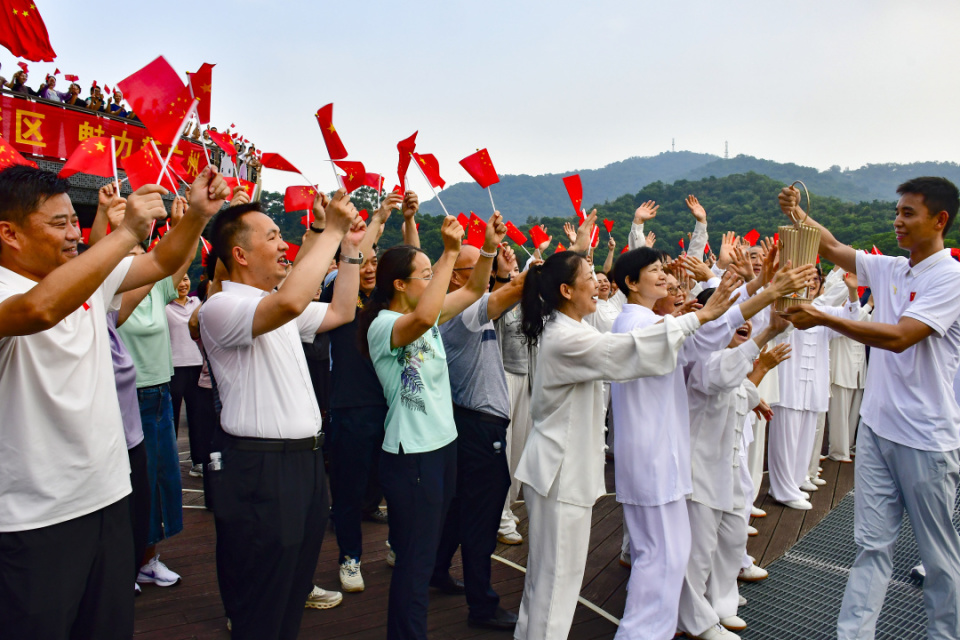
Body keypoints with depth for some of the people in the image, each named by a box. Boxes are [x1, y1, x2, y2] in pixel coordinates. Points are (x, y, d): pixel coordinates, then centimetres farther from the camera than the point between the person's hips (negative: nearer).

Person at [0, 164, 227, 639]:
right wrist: (128, 232, -34)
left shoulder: (89, 276, 8)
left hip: (108, 494, 7)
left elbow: (162, 263, 15)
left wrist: (197, 215, -3)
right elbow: (39, 309, -38)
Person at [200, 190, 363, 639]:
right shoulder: (221, 307, -15)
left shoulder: (279, 309, 15)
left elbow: (341, 312, 25)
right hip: (261, 470, -9)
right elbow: (290, 301, -34)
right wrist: (331, 231, -25)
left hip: (305, 461, 9)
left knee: (293, 594, 21)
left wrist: (350, 248, 17)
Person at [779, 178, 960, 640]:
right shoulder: (888, 270, 7)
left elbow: (899, 337, -24)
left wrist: (823, 319, -29)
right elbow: (833, 248, 10)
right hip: (876, 428, 6)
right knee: (872, 543, 10)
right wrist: (798, 214, -8)